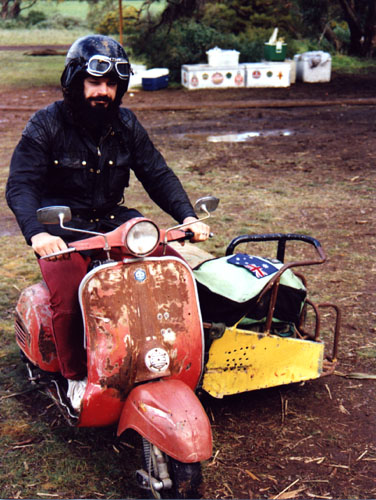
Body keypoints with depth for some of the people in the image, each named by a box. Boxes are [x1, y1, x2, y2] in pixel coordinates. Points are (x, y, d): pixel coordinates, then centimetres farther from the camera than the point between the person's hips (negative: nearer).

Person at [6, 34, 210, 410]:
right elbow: (20, 184, -14)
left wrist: (187, 216, -11)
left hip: (114, 221, 4)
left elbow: (157, 175, 8)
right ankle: (76, 377, -6)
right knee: (68, 294, -31)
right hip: (62, 230, -4)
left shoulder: (126, 125, 8)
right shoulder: (46, 125, -5)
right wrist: (36, 232, -33)